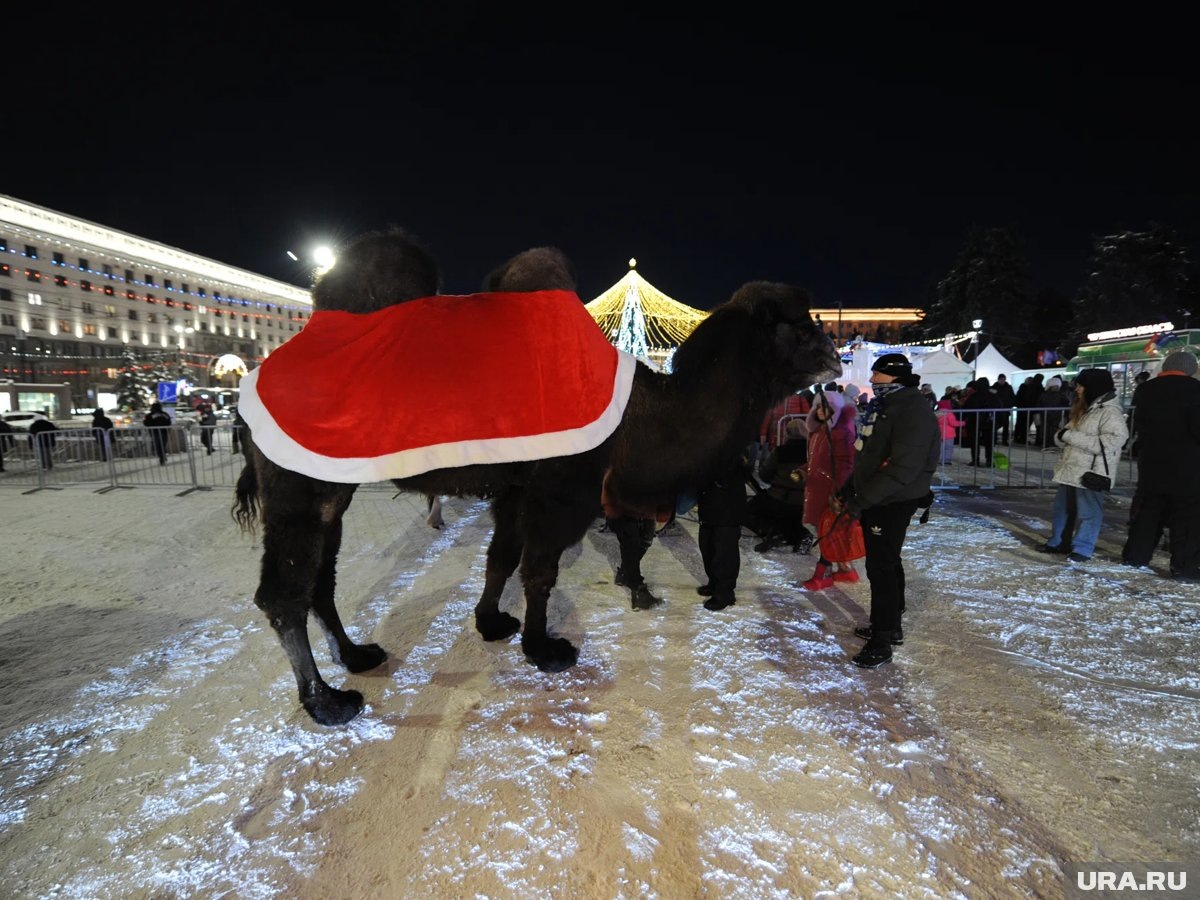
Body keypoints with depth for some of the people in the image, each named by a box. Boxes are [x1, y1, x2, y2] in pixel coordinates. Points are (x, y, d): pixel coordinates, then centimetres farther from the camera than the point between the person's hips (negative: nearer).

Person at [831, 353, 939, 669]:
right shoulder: (884, 407, 13)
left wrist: (859, 501, -27)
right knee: (887, 563, 19)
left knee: (880, 568, -6)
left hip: (894, 504, -10)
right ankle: (890, 625, 34)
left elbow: (903, 469, -28)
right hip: (876, 501, 10)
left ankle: (881, 643, 4)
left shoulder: (913, 412, -20)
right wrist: (847, 491, 14)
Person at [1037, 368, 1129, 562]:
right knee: (1062, 509, 17)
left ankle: (1082, 549, 9)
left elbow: (1110, 442, -24)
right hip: (1070, 469, 9)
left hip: (1091, 473, -9)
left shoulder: (1110, 412, -13)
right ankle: (1058, 542, 29)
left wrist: (1071, 436, -22)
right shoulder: (1081, 408, 15)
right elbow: (1063, 435, 19)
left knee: (1088, 512, 0)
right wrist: (1061, 435, -7)